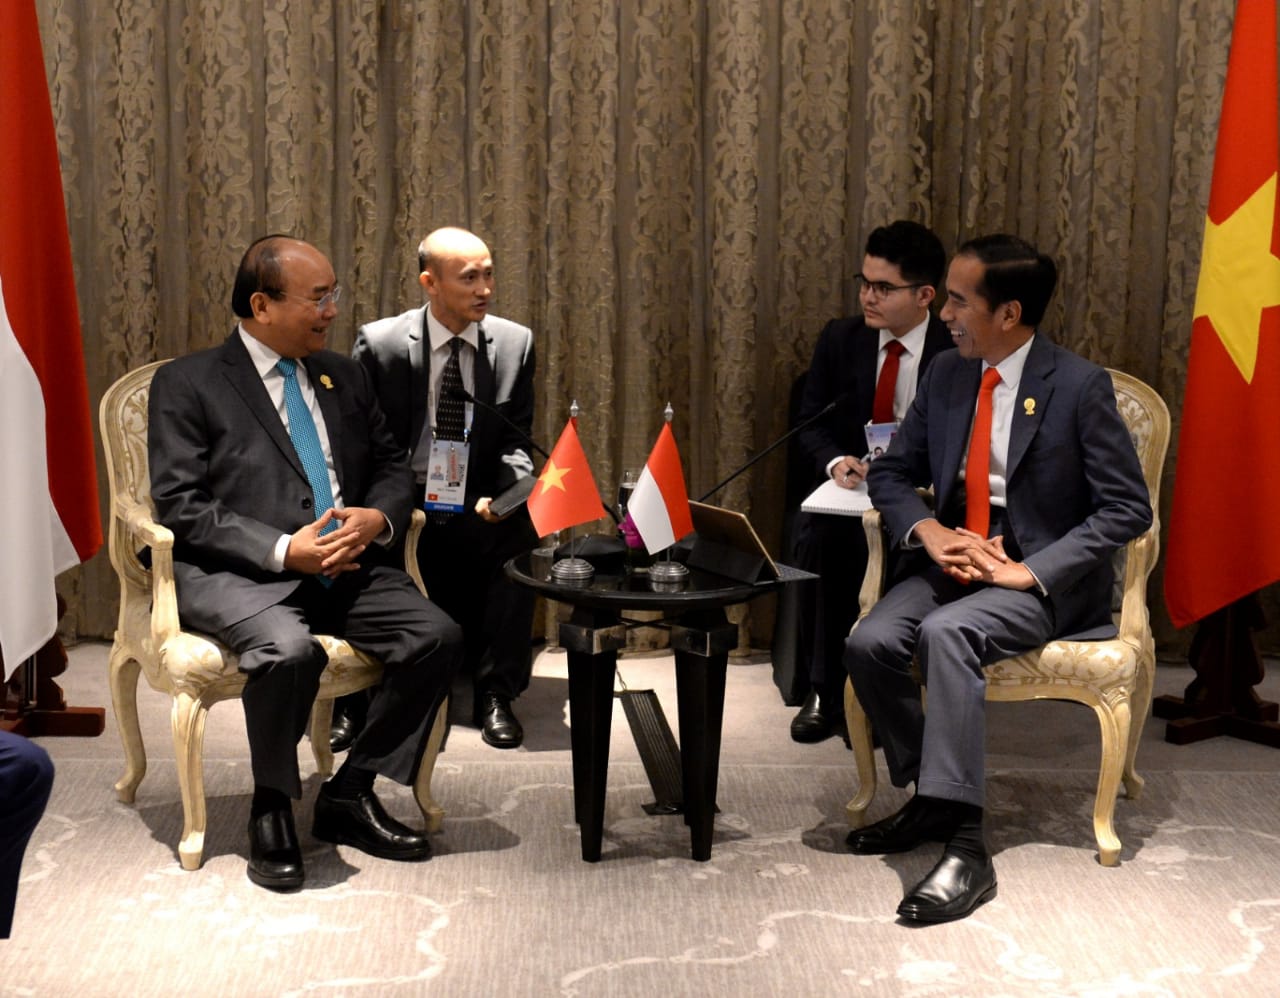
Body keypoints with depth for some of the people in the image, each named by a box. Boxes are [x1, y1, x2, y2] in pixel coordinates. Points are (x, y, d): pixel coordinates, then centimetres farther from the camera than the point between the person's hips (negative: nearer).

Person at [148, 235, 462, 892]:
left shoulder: (344, 376, 18)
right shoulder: (187, 383, 1)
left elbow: (393, 468, 20)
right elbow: (180, 504, -7)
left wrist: (377, 518, -5)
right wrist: (283, 550, -19)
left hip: (348, 566, 5)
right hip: (237, 574, -5)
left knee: (438, 638, -20)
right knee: (290, 651, -36)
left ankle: (350, 795, -3)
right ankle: (270, 810, -9)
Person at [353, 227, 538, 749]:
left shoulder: (515, 343, 3)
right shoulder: (379, 343, -4)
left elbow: (516, 443, 6)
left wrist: (506, 495, -16)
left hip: (476, 508, 2)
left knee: (521, 532, -31)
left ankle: (494, 691, -16)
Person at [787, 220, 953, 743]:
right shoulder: (839, 339, 4)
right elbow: (809, 422, 7)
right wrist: (836, 460, -16)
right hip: (848, 488, 3)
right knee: (815, 537, -30)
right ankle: (825, 688, -18)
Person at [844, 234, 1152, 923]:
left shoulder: (1079, 386, -10)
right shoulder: (946, 374, 8)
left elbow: (1128, 507, -11)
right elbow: (891, 474, 14)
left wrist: (1029, 572, -20)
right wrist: (928, 530, -9)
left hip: (1041, 574, -6)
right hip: (951, 557, 6)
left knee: (946, 632, -35)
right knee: (870, 644, -22)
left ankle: (965, 845, -34)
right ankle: (930, 796, -2)